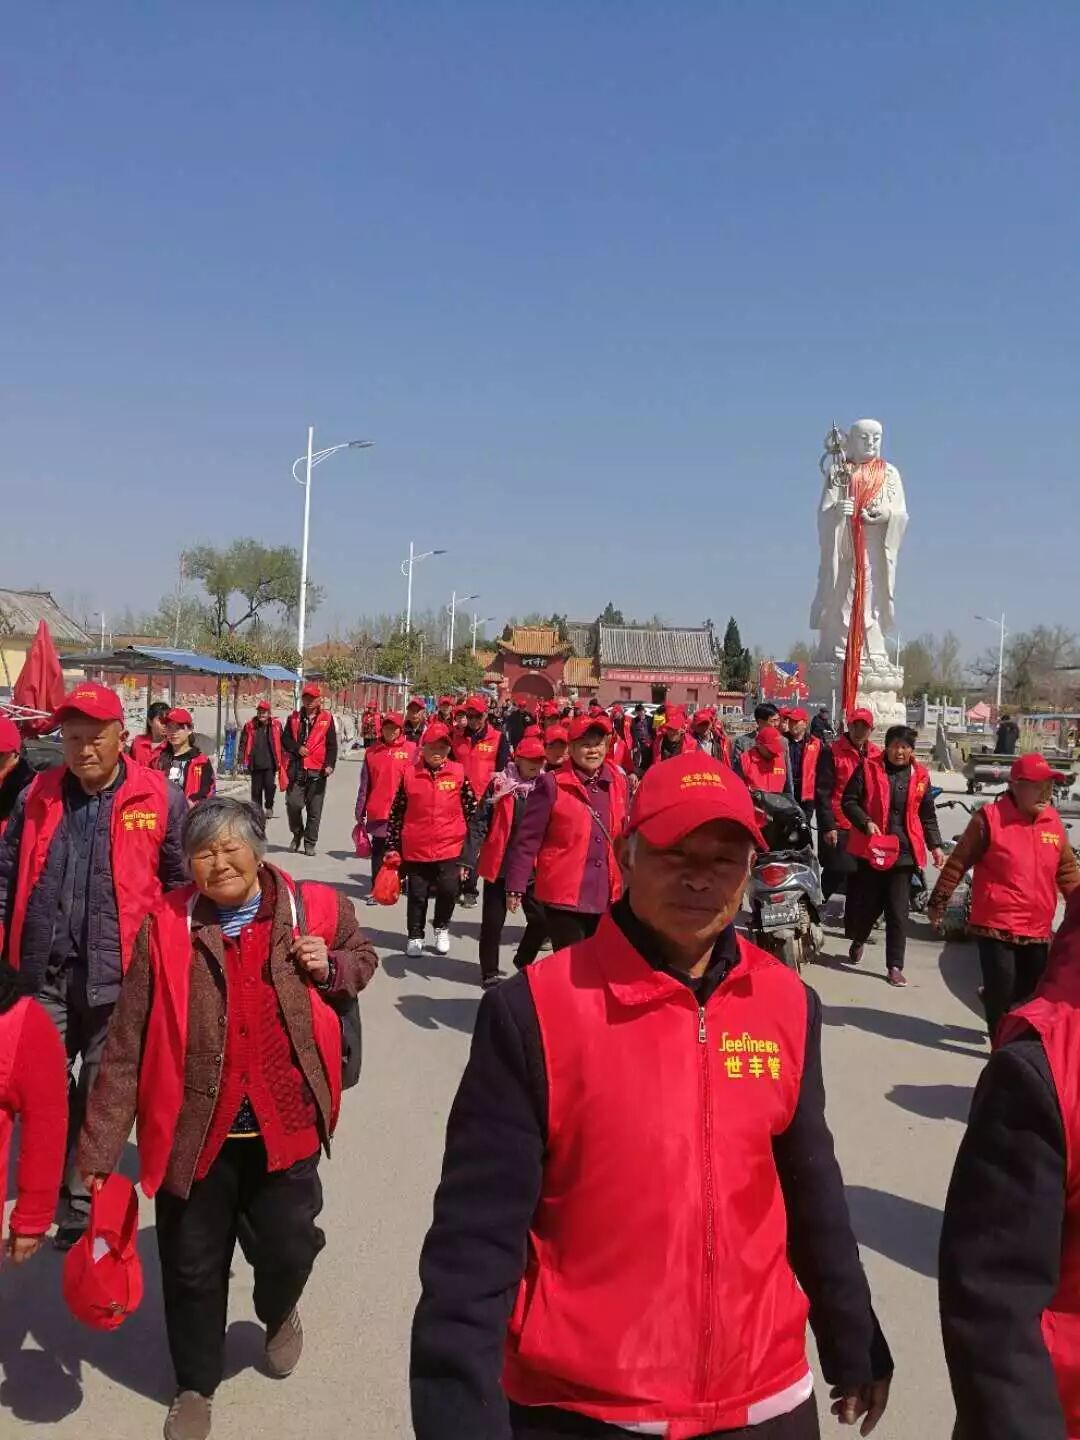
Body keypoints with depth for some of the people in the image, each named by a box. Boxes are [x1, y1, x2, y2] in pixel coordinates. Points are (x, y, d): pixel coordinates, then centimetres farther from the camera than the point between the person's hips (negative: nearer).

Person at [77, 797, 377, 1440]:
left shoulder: (316, 908, -7)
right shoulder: (165, 927, -9)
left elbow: (362, 958, 14)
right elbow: (128, 1044, -7)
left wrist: (331, 968, -10)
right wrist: (101, 1142, -8)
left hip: (286, 1122, 0)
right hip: (196, 1128, 0)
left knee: (288, 1245, 11)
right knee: (193, 1265, 15)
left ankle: (279, 1314, 49)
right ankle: (197, 1385, 43)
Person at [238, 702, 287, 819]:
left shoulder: (276, 726, 1)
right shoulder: (250, 726, 3)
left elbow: (281, 744, 4)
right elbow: (243, 744, 5)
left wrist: (281, 762, 2)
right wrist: (243, 761, 1)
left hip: (270, 763, -2)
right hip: (255, 764, 2)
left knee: (270, 786, -10)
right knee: (256, 789, 8)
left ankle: (268, 807, 13)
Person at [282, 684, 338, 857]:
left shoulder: (327, 719, 4)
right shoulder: (294, 718, 11)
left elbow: (332, 745, 1)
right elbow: (285, 739, 10)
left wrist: (330, 764, -11)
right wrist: (297, 748, -9)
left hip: (317, 771, -1)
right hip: (297, 769, 2)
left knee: (314, 810, 1)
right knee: (293, 804, -5)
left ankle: (310, 842, 12)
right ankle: (297, 834, 19)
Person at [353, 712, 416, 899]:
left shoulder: (411, 749, -2)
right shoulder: (372, 751, 5)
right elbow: (365, 784, 7)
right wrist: (360, 811, 7)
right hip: (377, 811, 2)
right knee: (378, 851, 8)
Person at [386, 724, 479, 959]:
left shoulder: (459, 773, -1)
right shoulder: (409, 773, -2)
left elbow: (471, 810, 4)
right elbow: (397, 812, 3)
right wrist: (392, 847, 4)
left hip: (450, 847, 0)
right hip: (416, 849, 0)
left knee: (448, 891, -1)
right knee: (417, 895, 9)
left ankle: (442, 928, 27)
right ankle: (415, 936, 29)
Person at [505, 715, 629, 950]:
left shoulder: (618, 783, 6)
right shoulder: (553, 785, -9)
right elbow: (527, 839, -8)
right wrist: (516, 886, -8)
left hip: (607, 897, 5)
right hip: (563, 896, -5)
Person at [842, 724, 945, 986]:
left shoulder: (920, 775, 7)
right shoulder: (868, 768, -2)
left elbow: (927, 815, 13)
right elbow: (849, 801, -2)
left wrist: (935, 845, 4)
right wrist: (866, 822, -16)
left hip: (905, 851, 1)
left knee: (898, 912, 0)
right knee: (867, 903, 8)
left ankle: (895, 966, 7)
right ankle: (858, 940, 39)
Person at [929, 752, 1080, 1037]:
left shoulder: (1053, 822, 5)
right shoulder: (990, 818, -12)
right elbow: (958, 863, -8)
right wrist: (938, 902, -5)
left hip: (1037, 929, 6)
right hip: (996, 926, -6)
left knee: (1033, 993, 14)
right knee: (1001, 992, -2)